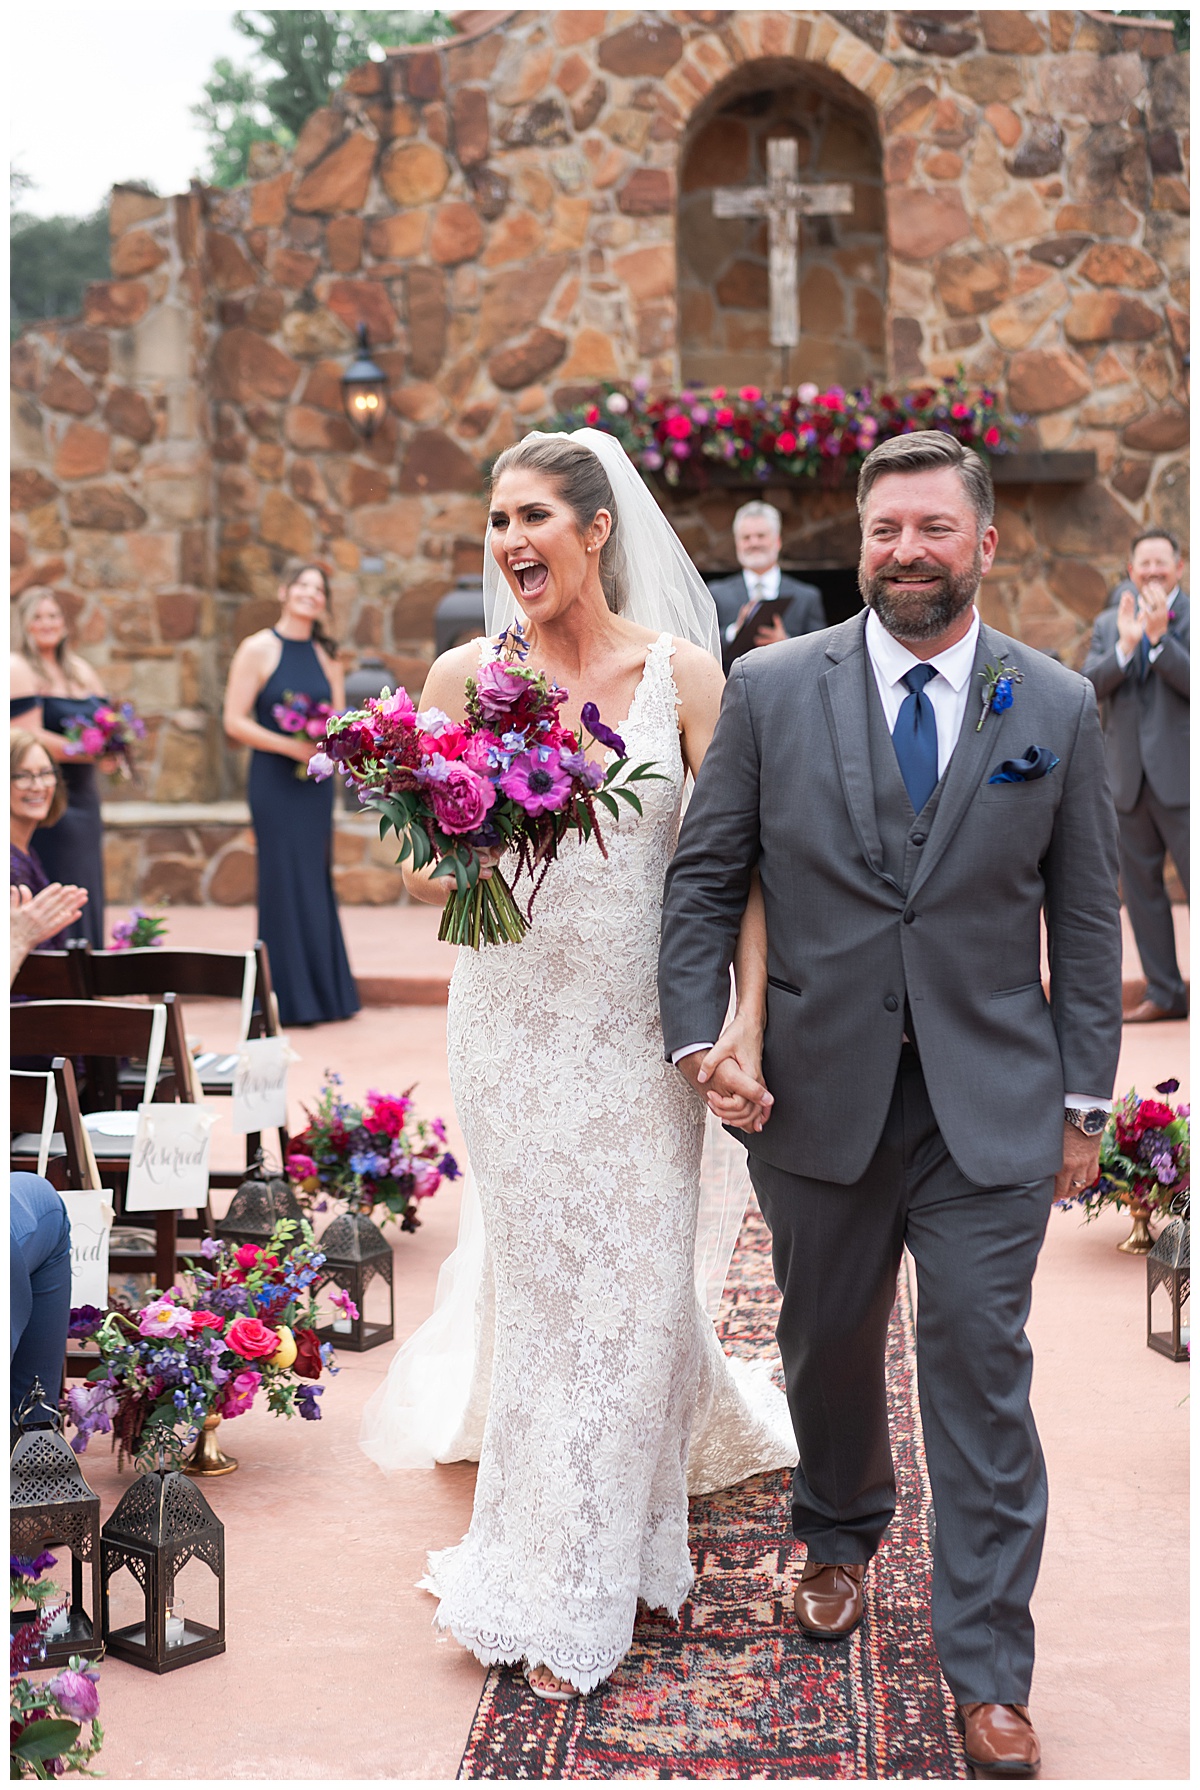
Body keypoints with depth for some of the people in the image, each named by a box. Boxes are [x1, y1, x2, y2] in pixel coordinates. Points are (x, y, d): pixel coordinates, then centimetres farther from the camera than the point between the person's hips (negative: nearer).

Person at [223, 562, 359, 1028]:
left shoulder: (327, 657, 11)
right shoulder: (258, 649, -3)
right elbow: (234, 721, -8)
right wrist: (290, 745, -17)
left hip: (315, 782, 5)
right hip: (274, 782, -5)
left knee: (317, 880, 8)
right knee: (284, 880, -4)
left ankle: (326, 992, 14)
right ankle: (289, 998, 2)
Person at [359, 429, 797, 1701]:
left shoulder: (682, 673, -4)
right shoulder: (465, 676, 0)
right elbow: (420, 868, 3)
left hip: (637, 1022, -1)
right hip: (512, 1016, 1)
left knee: (626, 1281, 6)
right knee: (536, 1278, 10)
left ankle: (576, 1592, 27)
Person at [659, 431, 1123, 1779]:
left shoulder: (1059, 710, 1)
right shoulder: (772, 691, -1)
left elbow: (1085, 918, 4)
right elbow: (704, 877, 2)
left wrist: (1084, 1102, 3)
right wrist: (696, 1037, -8)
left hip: (993, 1109, -1)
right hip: (817, 1095, 1)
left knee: (981, 1373, 1)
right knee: (827, 1347, 17)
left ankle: (987, 1669, 16)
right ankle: (839, 1538, 45)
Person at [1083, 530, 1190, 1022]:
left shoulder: (1192, 617, 1)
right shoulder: (1108, 623, 14)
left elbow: (1191, 682, -13)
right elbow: (1088, 686, 0)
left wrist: (1158, 636, -21)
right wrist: (1125, 644, -15)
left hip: (1180, 776, -4)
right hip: (1129, 776, 5)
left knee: (1195, 879, -5)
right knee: (1140, 884, 7)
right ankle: (1164, 993, 15)